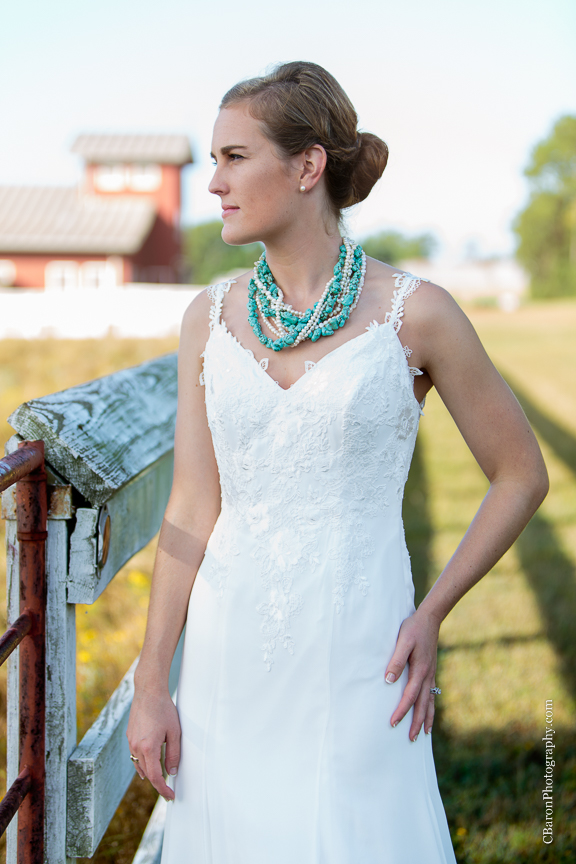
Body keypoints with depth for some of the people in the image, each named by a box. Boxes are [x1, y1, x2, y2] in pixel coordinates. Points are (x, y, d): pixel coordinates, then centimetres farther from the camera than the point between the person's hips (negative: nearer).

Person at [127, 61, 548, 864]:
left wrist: (431, 615, -3)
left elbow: (522, 475, 2)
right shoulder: (210, 318, 3)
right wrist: (150, 684, 1)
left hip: (355, 657, -3)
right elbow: (192, 510, 3)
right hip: (229, 655, 3)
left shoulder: (416, 313, -7)